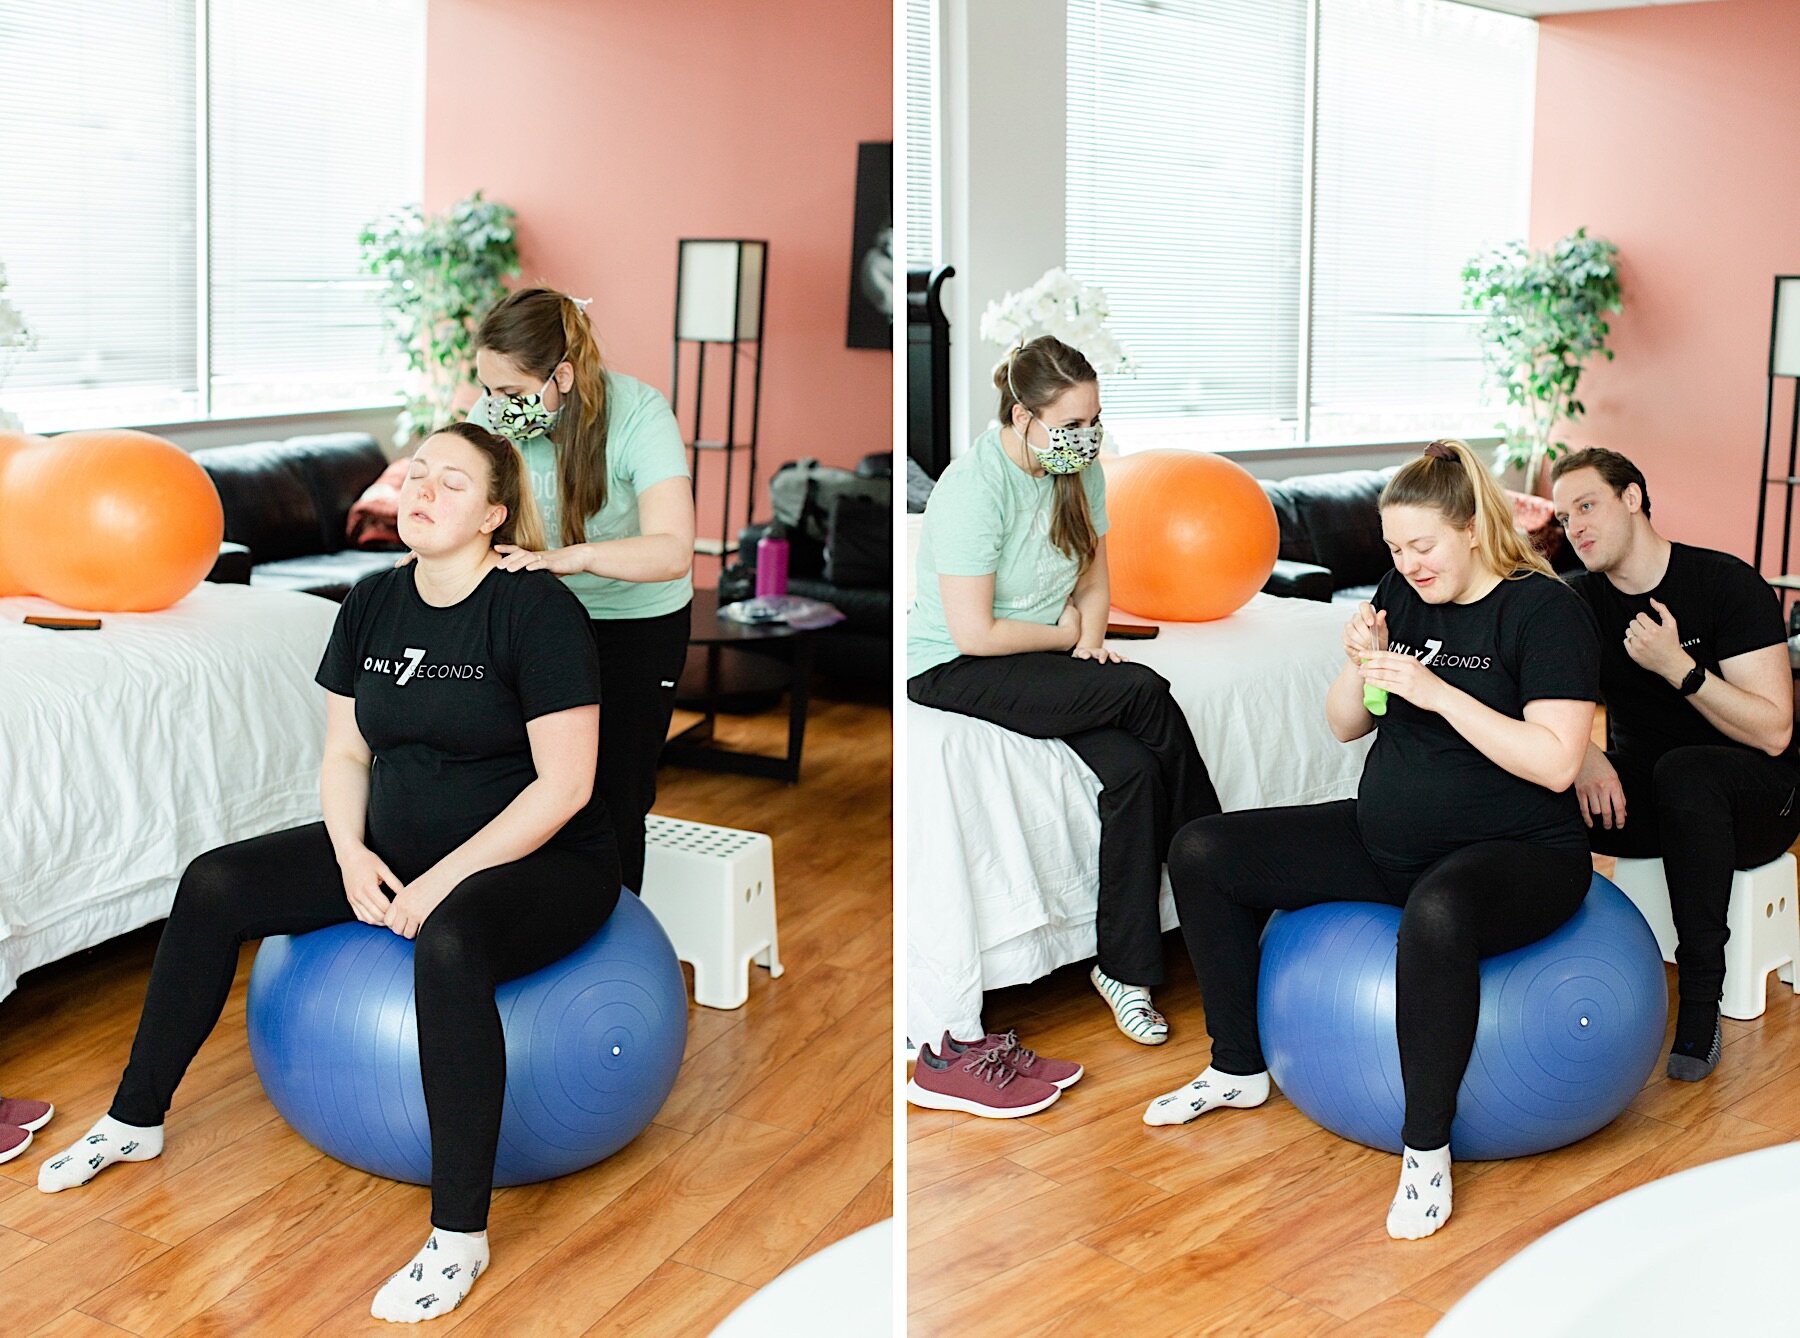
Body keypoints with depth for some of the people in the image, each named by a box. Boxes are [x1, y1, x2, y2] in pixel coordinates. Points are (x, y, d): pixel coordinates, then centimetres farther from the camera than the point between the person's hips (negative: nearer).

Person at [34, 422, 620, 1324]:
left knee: (449, 944, -39)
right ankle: (135, 1122, 14)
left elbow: (563, 785, -20)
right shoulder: (373, 604, 3)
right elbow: (345, 753, 9)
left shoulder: (537, 610, -18)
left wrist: (443, 880, -22)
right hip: (396, 845, 7)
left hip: (539, 858, -7)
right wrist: (352, 856, -9)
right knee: (213, 886, -5)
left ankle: (460, 1234, -28)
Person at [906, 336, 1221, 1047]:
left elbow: (1094, 578, 13)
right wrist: (1067, 633, -9)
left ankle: (1125, 968, -11)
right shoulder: (974, 488, -22)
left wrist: (1090, 642, -7)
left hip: (1045, 660, 7)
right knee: (1144, 693, -25)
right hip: (953, 670, -7)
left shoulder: (1080, 471, 1)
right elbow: (975, 633, -23)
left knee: (1134, 768, -22)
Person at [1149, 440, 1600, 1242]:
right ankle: (1239, 1069, 15)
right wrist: (1361, 664, -9)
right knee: (1201, 853, 1)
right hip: (1386, 839, 8)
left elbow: (1555, 762, -23)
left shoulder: (1543, 610, -13)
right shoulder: (1405, 592, 7)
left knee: (1436, 913, -44)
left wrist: (1436, 691, -26)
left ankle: (1427, 1149, -26)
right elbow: (1345, 726, 12)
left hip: (1518, 852, -8)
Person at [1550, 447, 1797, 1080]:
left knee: (1684, 772, -39)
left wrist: (1677, 666, -29)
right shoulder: (1581, 601, 2)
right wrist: (1581, 755, -27)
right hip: (1638, 795, 4)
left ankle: (1701, 994, -30)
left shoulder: (1727, 584, -13)